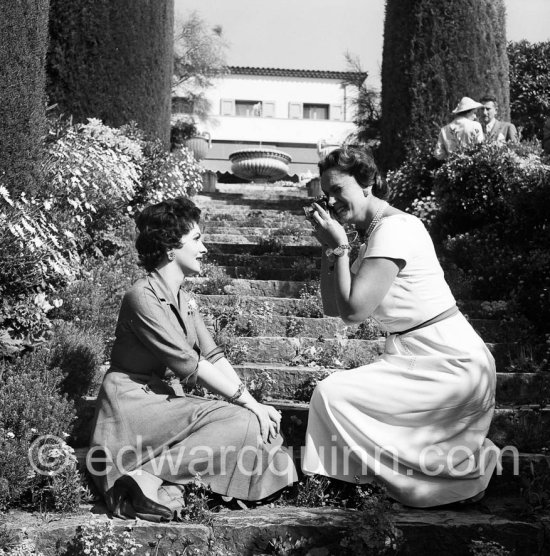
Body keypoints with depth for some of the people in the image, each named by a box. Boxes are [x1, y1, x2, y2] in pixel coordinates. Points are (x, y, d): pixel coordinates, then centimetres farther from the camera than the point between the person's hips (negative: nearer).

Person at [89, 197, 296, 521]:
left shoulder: (184, 300, 14)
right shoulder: (143, 297, -15)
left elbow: (214, 357, 7)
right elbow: (189, 365, -19)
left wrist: (253, 404, -5)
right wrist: (247, 402, -16)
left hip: (169, 400, 9)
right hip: (136, 401, -9)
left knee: (261, 422, -6)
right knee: (244, 425, -23)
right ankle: (146, 476, -22)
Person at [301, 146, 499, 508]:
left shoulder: (394, 227, -17)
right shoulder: (376, 232, 12)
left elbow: (353, 310, -22)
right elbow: (332, 308, 8)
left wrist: (339, 246, -13)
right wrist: (329, 246, 1)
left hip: (451, 365, -10)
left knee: (332, 395, -10)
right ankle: (462, 466, 14)